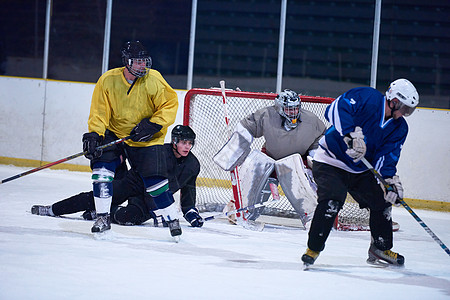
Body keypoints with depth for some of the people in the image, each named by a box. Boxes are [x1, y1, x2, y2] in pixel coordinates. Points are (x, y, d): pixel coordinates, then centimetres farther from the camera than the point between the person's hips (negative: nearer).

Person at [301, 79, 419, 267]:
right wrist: (351, 133, -44)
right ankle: (313, 249, -12)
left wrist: (391, 180, -24)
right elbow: (335, 110, -32)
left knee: (382, 202, 7)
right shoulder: (366, 98, -19)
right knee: (331, 202, -24)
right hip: (331, 162, -7)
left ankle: (380, 250, 26)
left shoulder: (399, 127, 0)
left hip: (361, 171, 7)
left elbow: (387, 156, -5)